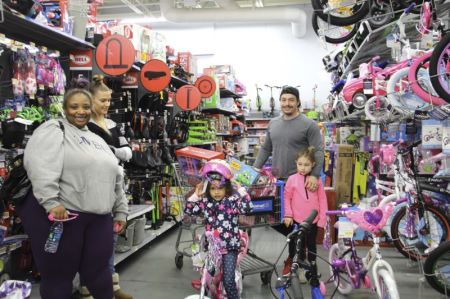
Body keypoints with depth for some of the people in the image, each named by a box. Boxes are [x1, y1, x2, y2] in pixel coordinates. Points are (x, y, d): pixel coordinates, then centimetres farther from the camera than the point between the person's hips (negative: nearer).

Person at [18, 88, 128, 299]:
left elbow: (115, 178, 23)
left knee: (97, 271, 12)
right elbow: (40, 167, -18)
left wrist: (120, 211, 18)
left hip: (98, 217, 6)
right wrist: (51, 202, -28)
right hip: (59, 213, -6)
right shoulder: (53, 130, -2)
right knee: (58, 274, 6)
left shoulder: (97, 140, 21)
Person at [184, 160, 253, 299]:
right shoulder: (205, 201, 2)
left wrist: (241, 190, -23)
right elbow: (189, 210, 2)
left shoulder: (233, 200, -9)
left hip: (229, 246, -4)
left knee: (228, 280, -7)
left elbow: (247, 208, -23)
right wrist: (196, 195, -7)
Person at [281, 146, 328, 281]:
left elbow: (322, 200, 0)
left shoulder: (317, 180, -4)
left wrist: (322, 218, -2)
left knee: (311, 244, 15)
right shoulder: (292, 179, -7)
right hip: (297, 219, 0)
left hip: (313, 220, 1)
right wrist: (288, 215, -7)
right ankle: (301, 268, 29)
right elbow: (287, 198, -2)